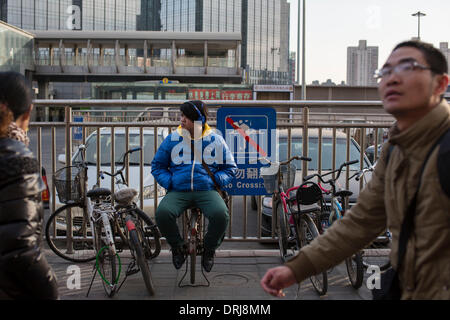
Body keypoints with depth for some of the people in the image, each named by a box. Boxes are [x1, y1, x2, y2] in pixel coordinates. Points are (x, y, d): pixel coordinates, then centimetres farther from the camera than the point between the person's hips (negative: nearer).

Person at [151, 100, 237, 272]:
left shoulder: (216, 140, 11)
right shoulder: (172, 139, 12)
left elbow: (230, 168, 18)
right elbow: (157, 166, 19)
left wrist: (216, 180, -2)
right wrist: (168, 182, 0)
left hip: (206, 190, -1)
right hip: (178, 191, 1)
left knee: (221, 214, -32)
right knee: (162, 214, -30)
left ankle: (209, 250, 1)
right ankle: (177, 247, 1)